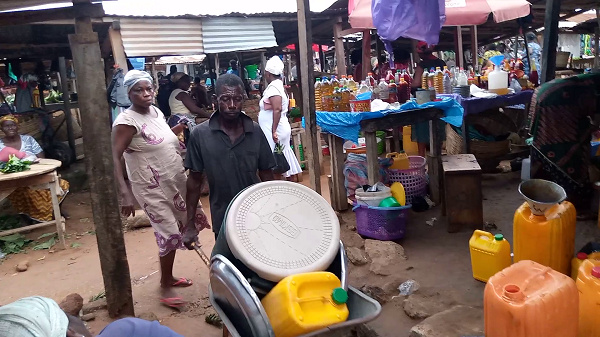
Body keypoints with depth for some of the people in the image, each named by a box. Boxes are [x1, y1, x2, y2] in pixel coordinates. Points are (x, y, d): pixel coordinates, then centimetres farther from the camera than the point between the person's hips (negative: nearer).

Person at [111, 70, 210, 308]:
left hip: (175, 183, 8)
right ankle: (165, 287, 15)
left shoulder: (156, 112, 6)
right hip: (152, 189, -8)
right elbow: (114, 158, -24)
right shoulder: (127, 121, -18)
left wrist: (179, 129, 8)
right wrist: (125, 194, -31)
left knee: (175, 230, 16)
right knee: (169, 234, -5)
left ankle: (168, 277, 35)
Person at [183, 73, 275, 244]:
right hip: (222, 222, -1)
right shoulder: (200, 134, -9)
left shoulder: (255, 132, -5)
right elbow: (194, 180, -2)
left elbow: (266, 175, 4)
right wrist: (190, 224, -2)